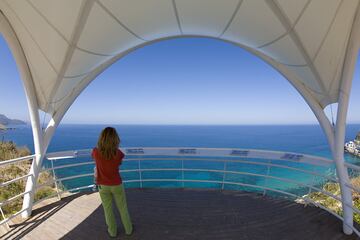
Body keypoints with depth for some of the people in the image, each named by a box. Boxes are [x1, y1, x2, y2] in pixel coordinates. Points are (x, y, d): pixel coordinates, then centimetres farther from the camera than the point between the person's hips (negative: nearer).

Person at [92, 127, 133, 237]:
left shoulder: (96, 152, -22)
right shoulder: (118, 153, -24)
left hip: (103, 186, 1)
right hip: (117, 185, -1)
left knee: (108, 210, 23)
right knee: (123, 208, 21)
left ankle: (113, 231, 43)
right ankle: (128, 229, 40)